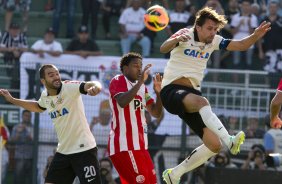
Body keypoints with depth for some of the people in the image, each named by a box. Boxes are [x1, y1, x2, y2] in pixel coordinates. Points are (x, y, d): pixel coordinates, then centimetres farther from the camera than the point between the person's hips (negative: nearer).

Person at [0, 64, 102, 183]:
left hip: (84, 149, -6)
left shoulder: (70, 87, -17)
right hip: (63, 151, 6)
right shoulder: (45, 96, 4)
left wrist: (94, 87, -59)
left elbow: (90, 85, -35)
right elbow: (39, 107, 29)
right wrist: (12, 100, 27)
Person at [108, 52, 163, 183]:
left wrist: (158, 93, 0)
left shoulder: (141, 87, 18)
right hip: (124, 146, -9)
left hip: (140, 145, 9)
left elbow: (156, 113, 15)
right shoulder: (118, 81, -5)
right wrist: (140, 82, -26)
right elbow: (122, 102, -26)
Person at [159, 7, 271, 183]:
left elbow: (241, 45, 3)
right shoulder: (186, 34, -9)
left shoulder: (214, 41, 8)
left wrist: (256, 35, -17)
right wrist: (176, 40, -48)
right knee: (202, 101, -40)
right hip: (172, 90, -7)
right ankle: (229, 141, -55)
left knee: (214, 145, -4)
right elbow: (163, 48, -26)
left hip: (193, 93, 7)